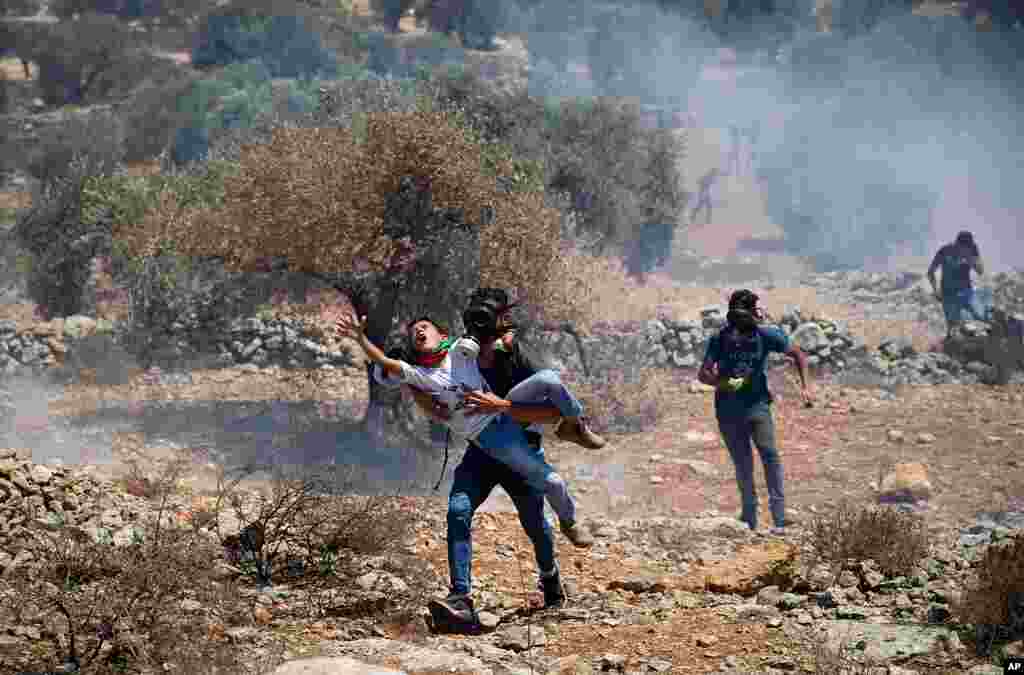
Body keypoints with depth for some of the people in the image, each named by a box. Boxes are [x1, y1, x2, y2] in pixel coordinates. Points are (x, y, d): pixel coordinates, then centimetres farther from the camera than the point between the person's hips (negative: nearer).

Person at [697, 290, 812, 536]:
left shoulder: (766, 335, -6)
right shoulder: (720, 339, -7)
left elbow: (798, 354, 7)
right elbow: (703, 374, -4)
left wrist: (805, 386, -1)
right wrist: (724, 383, -24)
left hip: (757, 405, -1)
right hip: (729, 412, 1)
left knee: (769, 455, -17)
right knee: (743, 464, 7)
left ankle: (779, 519, -19)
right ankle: (749, 519, 22)